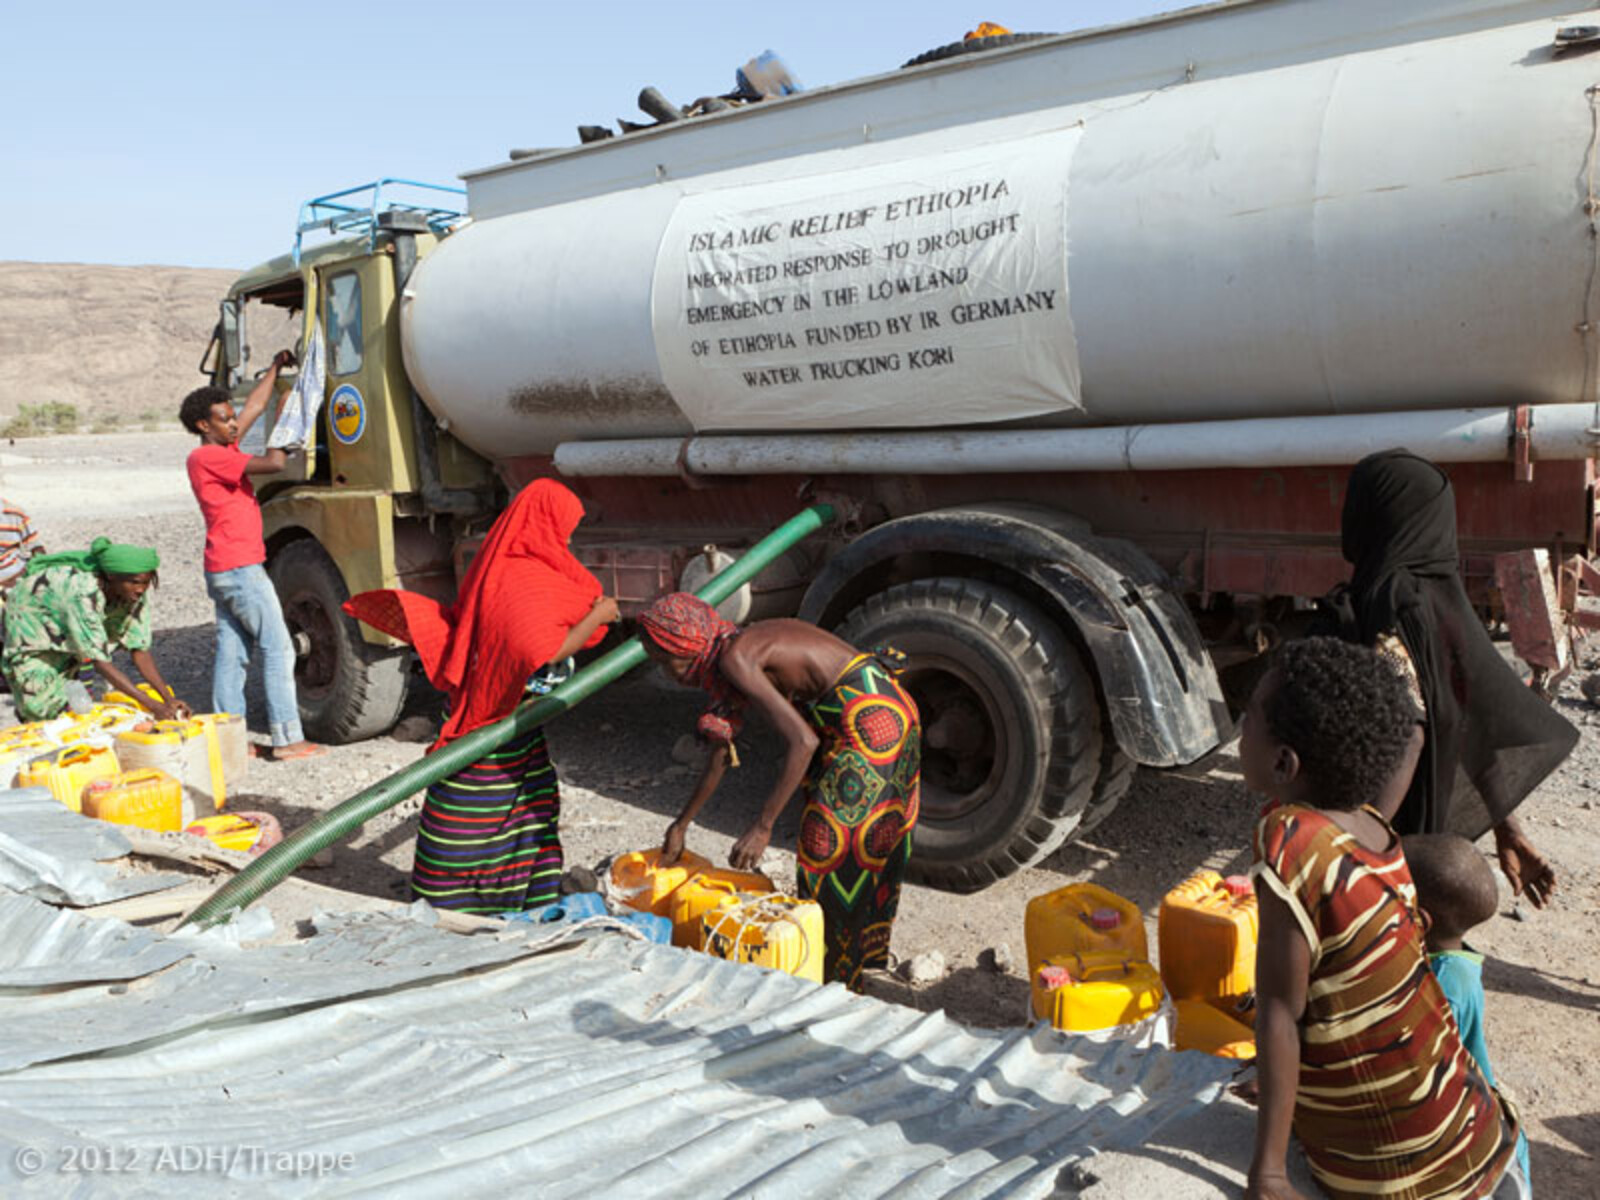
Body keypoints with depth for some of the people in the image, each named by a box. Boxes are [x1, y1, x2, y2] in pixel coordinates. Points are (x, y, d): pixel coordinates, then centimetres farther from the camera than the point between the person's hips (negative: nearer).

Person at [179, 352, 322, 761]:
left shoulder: (221, 451, 15)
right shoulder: (209, 457, -12)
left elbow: (254, 407, 23)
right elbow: (273, 463, -22)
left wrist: (276, 367, 26)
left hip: (223, 570, 10)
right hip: (241, 568, -10)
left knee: (231, 653, 9)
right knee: (278, 650, -8)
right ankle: (287, 738, -8)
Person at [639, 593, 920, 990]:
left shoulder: (734, 658, -17)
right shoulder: (737, 652, 12)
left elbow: (804, 741, -25)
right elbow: (721, 753, 22)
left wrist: (762, 827, -23)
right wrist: (681, 825, 29)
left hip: (869, 718, -10)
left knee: (831, 849, 1)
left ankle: (834, 980, 14)